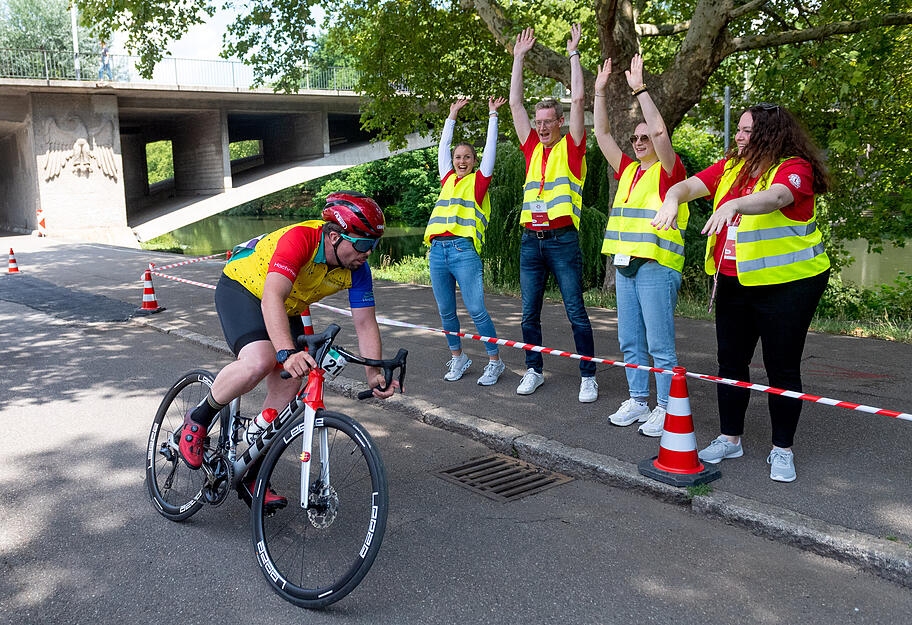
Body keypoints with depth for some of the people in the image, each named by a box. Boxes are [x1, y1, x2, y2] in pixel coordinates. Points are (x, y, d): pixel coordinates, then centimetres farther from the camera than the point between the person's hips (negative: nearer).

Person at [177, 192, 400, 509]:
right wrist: (287, 353, -61)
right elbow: (272, 298, -48)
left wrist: (374, 373, -26)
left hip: (287, 309, 7)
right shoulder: (300, 239, -36)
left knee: (287, 385, -5)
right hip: (241, 289, -7)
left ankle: (250, 477, 8)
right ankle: (198, 419, -5)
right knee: (259, 361, -33)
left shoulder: (357, 269, -16)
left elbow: (365, 323, -13)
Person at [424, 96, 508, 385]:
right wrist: (452, 116, 32)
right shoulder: (448, 179, 18)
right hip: (437, 250, 5)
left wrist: (493, 115, 12)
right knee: (446, 311, 8)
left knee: (476, 310, -6)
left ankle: (494, 362, 4)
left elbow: (490, 147, 6)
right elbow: (443, 147, 27)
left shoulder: (478, 180, 7)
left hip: (465, 251, -5)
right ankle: (458, 358, 22)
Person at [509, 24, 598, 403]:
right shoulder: (533, 149, 13)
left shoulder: (571, 148, 2)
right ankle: (534, 370, 22)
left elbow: (577, 99, -5)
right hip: (531, 240, 5)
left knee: (576, 312, -2)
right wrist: (519, 57, 15)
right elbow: (515, 103, 14)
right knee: (529, 312, 9)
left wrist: (574, 54, 2)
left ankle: (588, 376, 6)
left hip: (562, 240, -5)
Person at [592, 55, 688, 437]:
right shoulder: (628, 171, 16)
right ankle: (638, 401, 23)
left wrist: (639, 89, -17)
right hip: (625, 265, 8)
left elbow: (661, 133, -19)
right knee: (630, 342, 12)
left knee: (660, 345, -3)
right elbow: (602, 134, 15)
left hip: (657, 267, -8)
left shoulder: (668, 171, -3)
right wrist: (600, 91, 9)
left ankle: (665, 409, 6)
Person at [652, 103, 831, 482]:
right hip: (733, 283, 6)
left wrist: (733, 205, -50)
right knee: (731, 362, 13)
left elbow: (775, 197, -33)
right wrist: (672, 199, -25)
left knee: (782, 369, 2)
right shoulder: (730, 168, 7)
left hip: (786, 284, -6)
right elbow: (688, 185, -2)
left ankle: (782, 451, 17)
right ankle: (730, 439, 28)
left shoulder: (795, 168, -12)